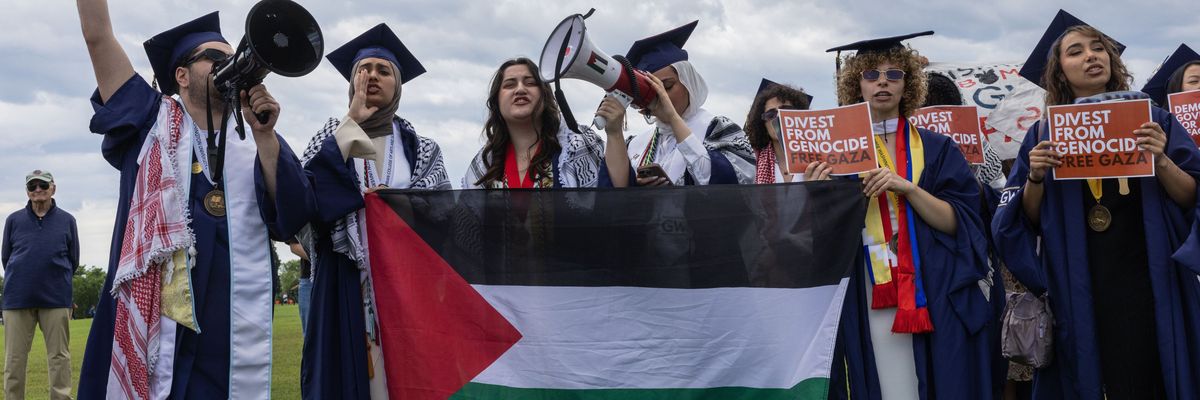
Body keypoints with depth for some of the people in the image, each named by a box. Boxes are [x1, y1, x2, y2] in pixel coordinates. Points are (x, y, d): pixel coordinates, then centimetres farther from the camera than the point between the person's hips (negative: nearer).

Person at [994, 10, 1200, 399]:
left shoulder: (1153, 120, 5)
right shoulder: (1044, 135, 6)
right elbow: (1029, 220, 4)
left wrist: (1161, 161, -16)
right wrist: (1035, 178, -14)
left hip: (1148, 280, 0)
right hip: (1080, 289, 1)